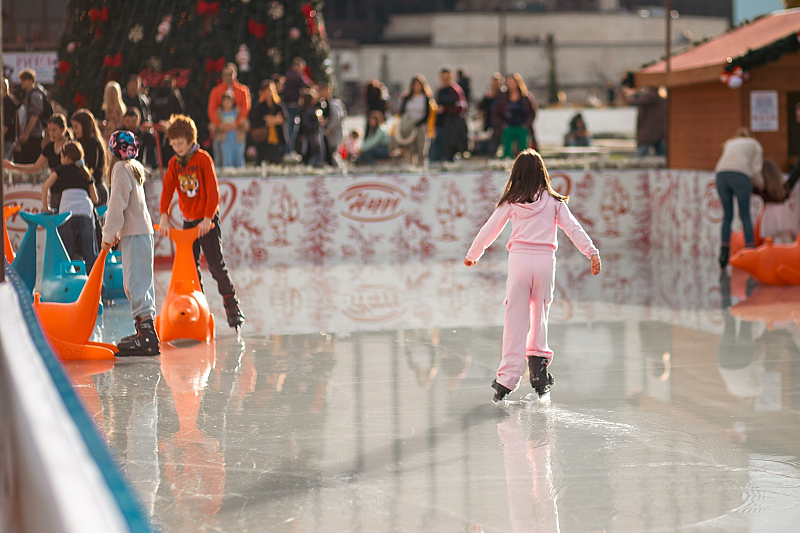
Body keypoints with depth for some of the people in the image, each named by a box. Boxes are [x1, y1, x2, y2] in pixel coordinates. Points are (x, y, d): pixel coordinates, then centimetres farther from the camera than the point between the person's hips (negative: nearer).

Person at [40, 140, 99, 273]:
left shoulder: (62, 169, 15)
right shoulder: (86, 173, 22)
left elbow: (45, 187, 3)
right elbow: (95, 199, 19)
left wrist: (45, 208, 12)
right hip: (86, 212, 2)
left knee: (67, 253, 3)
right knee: (90, 252, 2)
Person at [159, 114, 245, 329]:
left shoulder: (203, 158, -9)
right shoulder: (174, 164, 7)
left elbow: (213, 191, -14)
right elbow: (167, 190, 0)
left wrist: (208, 218, -22)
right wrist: (164, 216, -14)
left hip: (207, 221, -5)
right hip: (188, 221, 5)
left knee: (216, 265, -10)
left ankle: (233, 308, -1)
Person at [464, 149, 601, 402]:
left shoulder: (511, 202, 6)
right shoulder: (553, 201, 7)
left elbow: (489, 230, 13)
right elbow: (573, 228, -1)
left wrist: (472, 255, 27)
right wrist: (592, 252, -3)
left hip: (519, 258, -1)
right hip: (546, 259, 1)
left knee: (515, 320, -1)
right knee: (539, 317, 16)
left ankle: (508, 379, -6)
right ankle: (538, 367, 8)